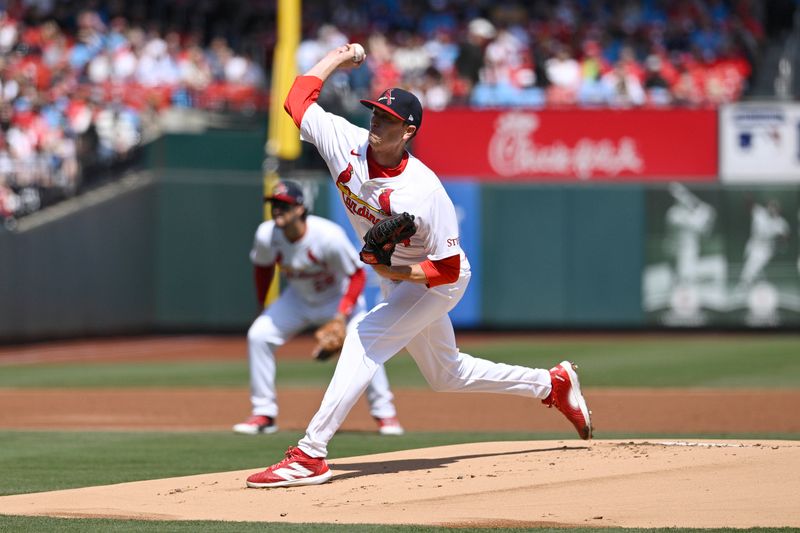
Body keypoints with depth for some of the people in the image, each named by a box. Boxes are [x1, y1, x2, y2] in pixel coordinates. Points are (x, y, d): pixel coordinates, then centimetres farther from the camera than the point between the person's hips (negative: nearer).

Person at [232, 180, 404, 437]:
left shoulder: (329, 236, -33)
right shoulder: (266, 235, -21)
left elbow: (358, 276, -23)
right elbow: (262, 267, 2)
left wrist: (342, 315, -32)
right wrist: (262, 307, 6)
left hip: (339, 297, -4)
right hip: (298, 298, 4)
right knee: (258, 335, -13)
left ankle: (384, 413, -8)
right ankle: (264, 414, -2)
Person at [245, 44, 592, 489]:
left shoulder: (425, 193, -33)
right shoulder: (348, 143, -18)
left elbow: (448, 268, -27)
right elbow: (299, 98, -4)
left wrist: (396, 272, -40)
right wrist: (337, 58, 0)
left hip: (438, 282, -8)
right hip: (396, 278, 8)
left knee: (366, 339, -24)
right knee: (448, 375, 20)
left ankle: (310, 455, -27)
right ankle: (553, 384, 38)